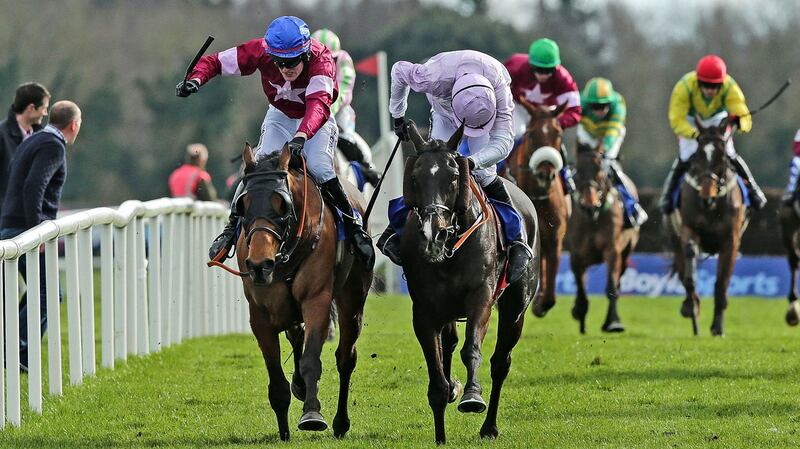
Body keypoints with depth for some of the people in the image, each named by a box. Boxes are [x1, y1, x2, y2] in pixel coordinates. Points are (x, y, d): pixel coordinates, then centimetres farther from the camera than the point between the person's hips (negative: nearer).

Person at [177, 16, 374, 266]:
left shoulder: (320, 59, -36)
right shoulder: (261, 51, -27)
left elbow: (319, 104, -52)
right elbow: (214, 62, -18)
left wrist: (301, 136, -69)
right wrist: (195, 80, -41)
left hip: (315, 120, -2)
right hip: (280, 116, 2)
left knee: (319, 168, -26)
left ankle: (354, 226, -8)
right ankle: (232, 228, -3)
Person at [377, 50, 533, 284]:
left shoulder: (501, 90, -43)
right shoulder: (435, 77, -44)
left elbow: (503, 142, -43)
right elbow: (399, 71, -21)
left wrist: (473, 162, -60)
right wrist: (398, 116, -8)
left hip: (489, 107, 0)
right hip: (444, 113, 0)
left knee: (484, 174, -16)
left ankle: (517, 240, -10)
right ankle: (394, 232, -6)